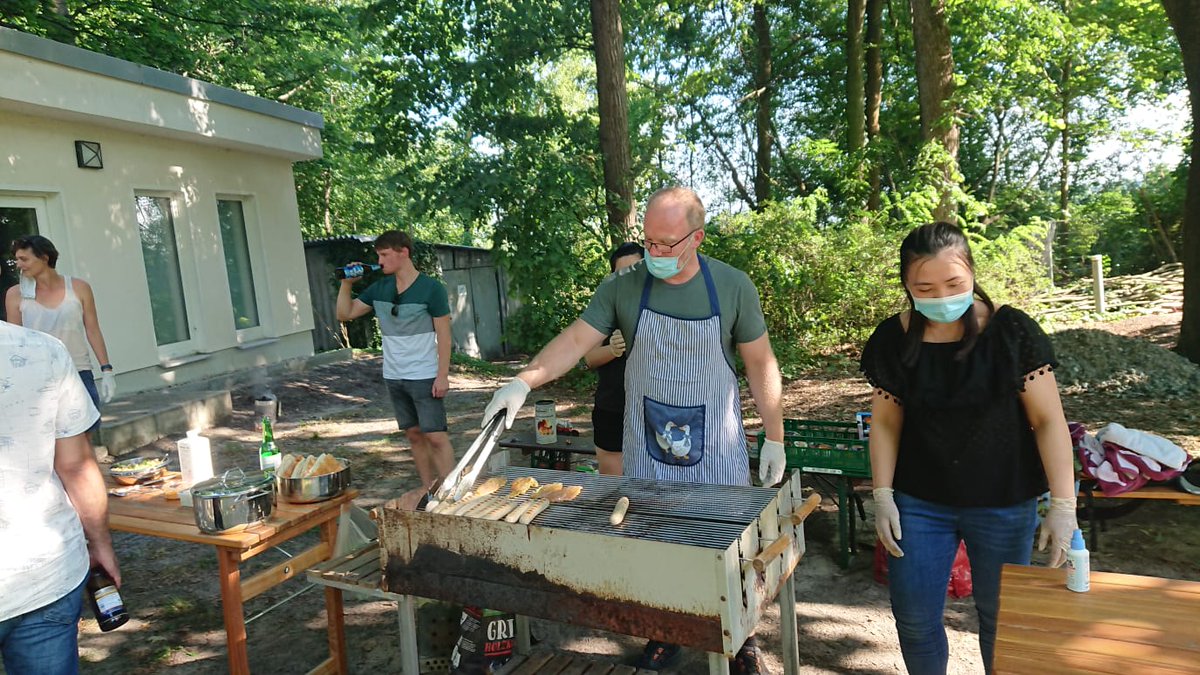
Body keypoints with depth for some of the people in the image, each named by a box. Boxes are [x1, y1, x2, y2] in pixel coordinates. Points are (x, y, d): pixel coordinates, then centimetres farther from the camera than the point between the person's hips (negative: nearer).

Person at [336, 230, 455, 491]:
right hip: (394, 377, 6)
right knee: (414, 435, 11)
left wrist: (443, 375, -15)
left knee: (436, 437, -7)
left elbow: (443, 335, -10)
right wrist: (346, 283, -2)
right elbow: (345, 314, 12)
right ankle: (429, 493, 20)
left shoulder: (431, 288, -9)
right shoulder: (379, 289, 7)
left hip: (424, 377, -6)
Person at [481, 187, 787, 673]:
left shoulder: (732, 286, -7)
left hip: (717, 449, 0)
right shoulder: (622, 287, -6)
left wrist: (774, 438, -1)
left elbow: (760, 363, -2)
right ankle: (664, 634, 35)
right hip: (647, 448, 1)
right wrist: (523, 382, -25)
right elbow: (576, 340, -10)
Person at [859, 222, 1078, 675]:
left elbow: (1048, 420, -10)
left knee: (1000, 615, 15)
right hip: (920, 503, 1)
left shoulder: (1012, 331, -13)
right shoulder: (892, 341, -9)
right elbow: (885, 422, 0)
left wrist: (1063, 505, -16)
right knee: (914, 619, 8)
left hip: (1004, 505, -1)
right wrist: (883, 496, -5)